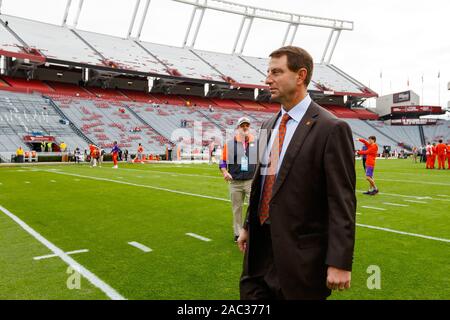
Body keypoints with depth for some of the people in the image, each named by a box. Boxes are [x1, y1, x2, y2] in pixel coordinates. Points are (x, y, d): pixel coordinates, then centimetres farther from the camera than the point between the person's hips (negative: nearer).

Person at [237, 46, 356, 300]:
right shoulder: (269, 125, 10)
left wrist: (340, 263, -17)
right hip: (260, 245, 7)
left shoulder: (331, 129, -14)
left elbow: (342, 201, -16)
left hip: (300, 254, -6)